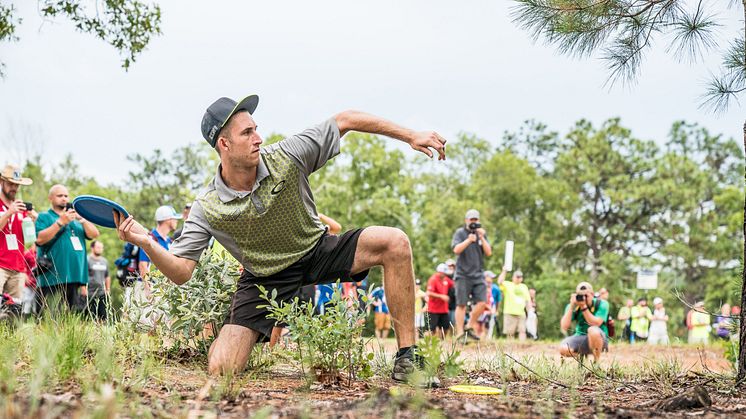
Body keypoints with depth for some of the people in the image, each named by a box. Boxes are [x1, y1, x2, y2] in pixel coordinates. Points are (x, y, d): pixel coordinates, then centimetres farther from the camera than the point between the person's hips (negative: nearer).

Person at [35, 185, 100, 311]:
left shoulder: (75, 218, 21)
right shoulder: (44, 217, 5)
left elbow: (94, 234, 10)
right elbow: (40, 239, -12)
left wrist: (81, 219, -6)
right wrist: (61, 222, -16)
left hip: (74, 277, 6)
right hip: (52, 278, -6)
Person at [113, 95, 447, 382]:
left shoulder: (286, 158, -19)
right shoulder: (207, 209, -19)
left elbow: (344, 121, -12)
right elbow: (181, 272, -17)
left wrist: (411, 136, -14)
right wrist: (145, 243, -36)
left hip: (318, 252, 1)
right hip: (266, 280, -1)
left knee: (393, 243, -25)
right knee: (220, 370, -18)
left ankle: (407, 357, -19)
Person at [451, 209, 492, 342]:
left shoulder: (482, 233, 12)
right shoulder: (460, 233, 1)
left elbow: (489, 253, 4)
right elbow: (456, 250, -14)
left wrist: (482, 238, -8)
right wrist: (468, 240, -26)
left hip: (478, 274, 4)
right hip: (463, 274, -4)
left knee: (481, 303, -7)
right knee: (461, 304, -3)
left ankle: (469, 328, 9)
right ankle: (460, 333, 0)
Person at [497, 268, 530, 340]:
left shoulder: (524, 287, 20)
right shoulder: (507, 285, 6)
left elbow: (528, 300, 20)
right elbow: (499, 282, -14)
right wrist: (504, 272, -13)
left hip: (521, 313, 3)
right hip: (510, 313, -3)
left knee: (522, 331, -10)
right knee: (510, 332, -2)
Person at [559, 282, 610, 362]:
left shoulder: (602, 304, -10)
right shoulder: (573, 306, -3)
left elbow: (596, 324, -24)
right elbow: (564, 327, -15)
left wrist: (584, 307, -29)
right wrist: (571, 307, -22)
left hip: (599, 338, -4)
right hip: (580, 337, 4)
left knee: (592, 330, -38)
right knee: (563, 349, -26)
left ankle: (596, 361, -17)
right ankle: (582, 356, 9)